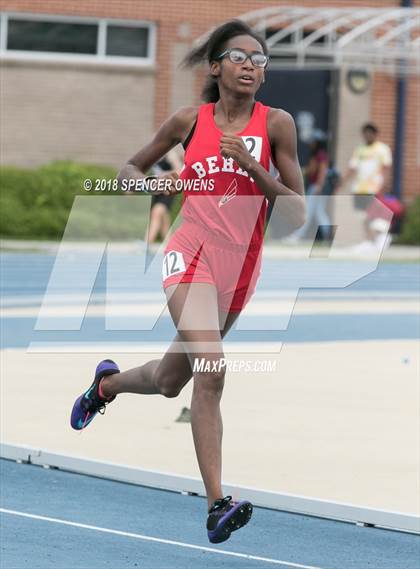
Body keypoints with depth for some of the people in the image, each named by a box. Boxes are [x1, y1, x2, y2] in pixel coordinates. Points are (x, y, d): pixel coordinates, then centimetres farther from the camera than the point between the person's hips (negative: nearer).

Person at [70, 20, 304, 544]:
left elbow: (297, 213, -4)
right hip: (193, 253, -3)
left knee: (169, 381, 17)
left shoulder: (276, 123, -2)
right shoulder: (189, 121, 0)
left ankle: (107, 383, 52)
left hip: (241, 265, 3)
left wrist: (252, 167, -17)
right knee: (211, 369, -24)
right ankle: (217, 505, -27)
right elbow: (131, 168, 15)